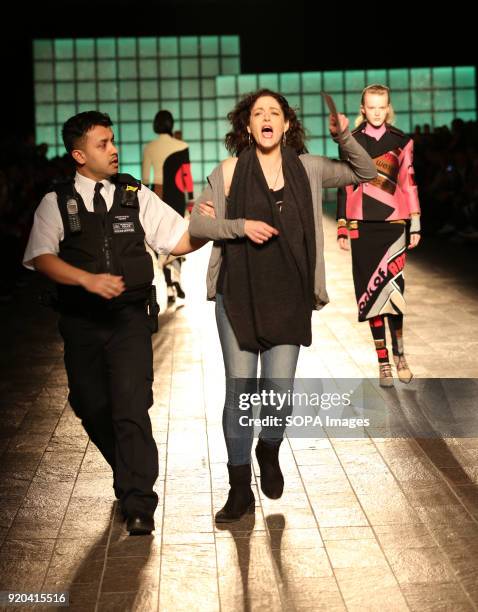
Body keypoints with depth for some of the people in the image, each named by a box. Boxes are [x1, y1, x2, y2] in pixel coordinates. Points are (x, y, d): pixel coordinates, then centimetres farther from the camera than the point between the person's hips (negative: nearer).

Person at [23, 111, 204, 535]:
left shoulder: (135, 195, 5)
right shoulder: (56, 203, 2)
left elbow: (180, 241, 3)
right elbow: (43, 257, -10)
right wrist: (88, 279, -24)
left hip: (131, 318, -1)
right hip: (81, 322, 1)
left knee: (131, 408, -11)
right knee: (91, 406, 11)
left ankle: (138, 506, -2)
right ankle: (130, 477, 36)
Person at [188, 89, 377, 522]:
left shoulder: (307, 169, 5)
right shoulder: (231, 171, 0)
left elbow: (366, 173, 14)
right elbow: (197, 224, 1)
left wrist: (345, 137, -2)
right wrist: (241, 226, -14)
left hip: (289, 297, 1)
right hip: (238, 295, -1)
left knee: (280, 392, 0)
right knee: (238, 391, 1)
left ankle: (269, 452, 34)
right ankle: (240, 490, 17)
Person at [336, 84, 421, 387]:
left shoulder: (401, 142, 6)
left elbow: (410, 185, 6)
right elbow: (344, 187, 7)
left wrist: (415, 226, 4)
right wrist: (342, 230, 5)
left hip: (394, 225, -1)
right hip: (362, 227, 1)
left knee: (390, 288, -9)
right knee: (372, 291, 2)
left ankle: (398, 353, 11)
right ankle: (384, 361, 9)